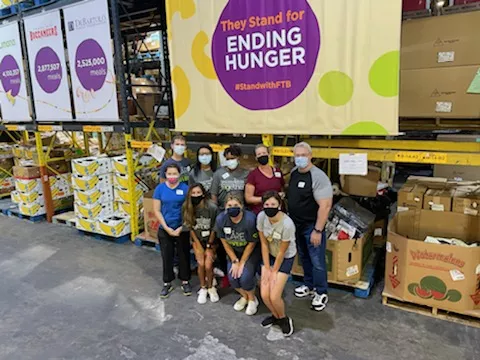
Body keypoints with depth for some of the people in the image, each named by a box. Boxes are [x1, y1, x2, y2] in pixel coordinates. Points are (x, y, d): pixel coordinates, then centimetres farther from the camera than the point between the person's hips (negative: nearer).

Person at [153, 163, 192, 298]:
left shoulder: (185, 188, -6)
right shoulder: (160, 188, -4)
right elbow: (157, 211, -3)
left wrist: (181, 228, -10)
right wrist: (167, 228, -10)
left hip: (182, 229, -1)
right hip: (164, 229, 1)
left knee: (184, 255, 11)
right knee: (167, 256, 12)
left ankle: (185, 281, 29)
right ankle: (167, 283, 28)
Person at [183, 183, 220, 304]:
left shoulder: (212, 207, -23)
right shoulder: (187, 207, -15)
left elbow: (214, 229, -13)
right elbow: (190, 228, -6)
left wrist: (209, 247, -8)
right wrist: (199, 247, -6)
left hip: (210, 240, -2)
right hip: (197, 240, 2)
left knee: (208, 265, -10)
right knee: (201, 264, -9)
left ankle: (210, 287, 16)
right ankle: (203, 288, 15)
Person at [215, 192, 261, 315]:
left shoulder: (250, 219, -32)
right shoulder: (220, 219, -21)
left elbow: (252, 244, -18)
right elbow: (224, 242, -7)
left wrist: (242, 263, -12)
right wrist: (235, 261, -7)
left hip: (251, 251, -4)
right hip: (234, 251, 4)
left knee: (245, 277, -18)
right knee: (232, 277, -9)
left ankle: (252, 299, 16)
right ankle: (244, 296, 25)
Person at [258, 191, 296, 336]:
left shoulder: (287, 224, -33)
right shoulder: (261, 217, -20)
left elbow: (282, 252, -20)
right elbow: (264, 244, -9)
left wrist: (274, 272, -9)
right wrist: (267, 268, -6)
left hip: (286, 258, -4)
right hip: (269, 255, 4)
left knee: (274, 297, -9)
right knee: (264, 294, -2)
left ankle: (283, 319, 24)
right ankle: (276, 316, 29)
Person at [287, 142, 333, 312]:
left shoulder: (318, 177, -22)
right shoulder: (294, 172, 2)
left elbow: (325, 205, -24)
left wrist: (318, 230, -25)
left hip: (312, 226, -7)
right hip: (296, 224, 7)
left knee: (317, 261, 4)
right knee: (304, 257, 21)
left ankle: (321, 293, 22)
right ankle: (309, 285, 38)